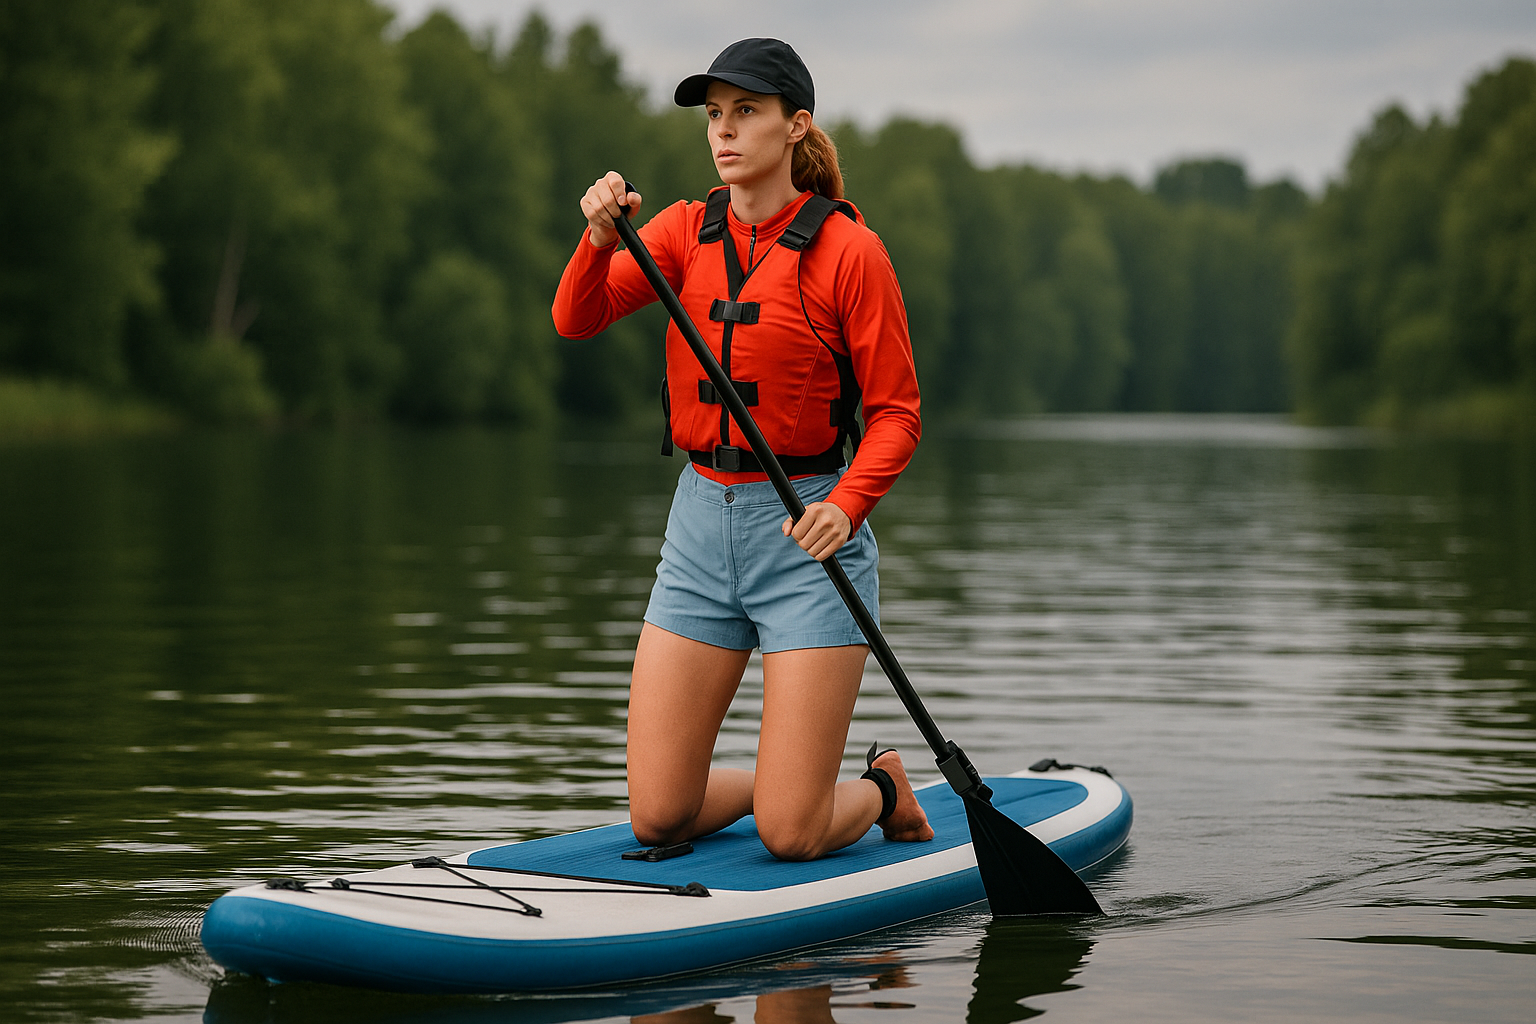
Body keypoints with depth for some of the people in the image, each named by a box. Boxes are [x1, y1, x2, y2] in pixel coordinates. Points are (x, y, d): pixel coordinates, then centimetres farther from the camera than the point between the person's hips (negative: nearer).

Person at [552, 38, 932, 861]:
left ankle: (884, 787, 26)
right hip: (700, 524, 5)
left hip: (806, 531, -4)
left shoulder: (847, 249, -7)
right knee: (657, 819, 1)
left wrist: (845, 506, -24)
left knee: (791, 837, -7)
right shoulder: (685, 231, 6)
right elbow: (576, 320, -6)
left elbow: (896, 412, -7)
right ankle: (781, 784, 32)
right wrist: (602, 235, -25)